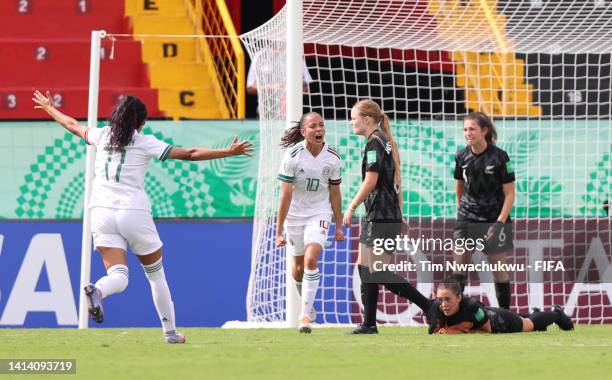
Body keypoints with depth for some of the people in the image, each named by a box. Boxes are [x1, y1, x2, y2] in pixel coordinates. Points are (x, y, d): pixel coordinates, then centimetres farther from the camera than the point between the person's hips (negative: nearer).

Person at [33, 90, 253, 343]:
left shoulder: (102, 136, 10)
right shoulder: (145, 143, -1)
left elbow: (73, 126, 29)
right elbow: (189, 154, -4)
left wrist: (50, 108, 48)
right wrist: (228, 152, -1)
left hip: (101, 212, 3)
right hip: (135, 213, -3)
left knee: (118, 276, -7)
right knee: (156, 275, 15)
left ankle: (96, 291, -42)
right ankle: (170, 332, 20)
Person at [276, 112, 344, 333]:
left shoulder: (332, 158, -8)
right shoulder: (292, 156, -15)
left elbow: (335, 193, 4)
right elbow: (286, 195, -15)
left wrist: (339, 227, 8)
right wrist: (279, 231, -16)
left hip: (319, 214, 0)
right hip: (295, 215, 0)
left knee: (311, 259, -19)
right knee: (299, 266, 11)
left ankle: (305, 315, -16)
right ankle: (307, 304, 38)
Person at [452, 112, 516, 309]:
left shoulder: (499, 157, -13)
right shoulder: (462, 156, 0)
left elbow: (509, 193, -10)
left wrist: (499, 223, -16)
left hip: (494, 219, -4)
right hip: (467, 219, 4)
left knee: (498, 269, 2)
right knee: (459, 266, -3)